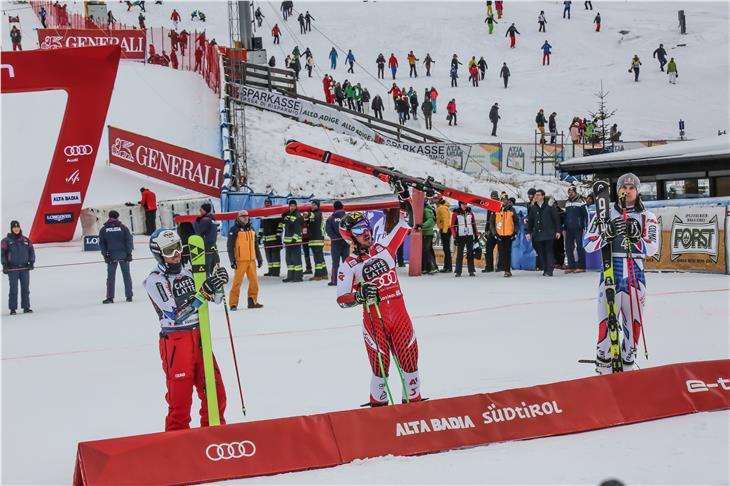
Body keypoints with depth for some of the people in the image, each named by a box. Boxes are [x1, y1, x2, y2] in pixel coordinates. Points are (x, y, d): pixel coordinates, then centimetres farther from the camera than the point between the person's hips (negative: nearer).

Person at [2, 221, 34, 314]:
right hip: (12, 268, -3)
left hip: (25, 267, 3)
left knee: (25, 288, 5)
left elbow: (31, 251, 11)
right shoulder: (6, 241, 1)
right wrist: (5, 265, -5)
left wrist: (31, 262, 1)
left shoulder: (26, 240, 9)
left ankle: (26, 307, 12)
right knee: (13, 289, -5)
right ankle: (12, 308, -1)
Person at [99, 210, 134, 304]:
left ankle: (110, 297, 1)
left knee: (111, 276, 5)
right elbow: (129, 240, -4)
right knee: (126, 275, 8)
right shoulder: (123, 227, -2)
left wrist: (105, 255, 3)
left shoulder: (103, 229, 1)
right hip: (123, 254, 0)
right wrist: (129, 253, -1)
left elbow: (101, 243, 0)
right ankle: (129, 296, 9)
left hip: (111, 255, 0)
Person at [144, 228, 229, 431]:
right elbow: (176, 315, -23)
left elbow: (216, 298, 13)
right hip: (175, 342, -6)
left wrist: (218, 283, -9)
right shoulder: (155, 280, -13)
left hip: (199, 337, 6)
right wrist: (204, 292, -29)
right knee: (180, 397, -1)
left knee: (215, 391, 10)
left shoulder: (189, 269, 8)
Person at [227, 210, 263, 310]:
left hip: (252, 260, 6)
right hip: (240, 260, -6)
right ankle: (233, 303, -4)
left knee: (254, 281, 5)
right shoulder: (234, 230, -2)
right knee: (237, 282, -7)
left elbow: (256, 245, 23)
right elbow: (230, 246, -5)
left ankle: (253, 301, 15)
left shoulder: (251, 229, 17)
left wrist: (259, 258, 20)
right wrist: (232, 260, -11)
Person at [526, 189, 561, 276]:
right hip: (537, 234, 4)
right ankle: (545, 270, 11)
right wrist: (528, 232, 9)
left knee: (549, 252, -5)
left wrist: (558, 231, -3)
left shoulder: (550, 206, 0)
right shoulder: (533, 208, 11)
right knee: (541, 253, 4)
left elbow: (556, 219, 1)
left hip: (549, 234, -4)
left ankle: (549, 271, -6)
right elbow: (530, 221, 15)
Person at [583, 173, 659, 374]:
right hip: (610, 273, -1)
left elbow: (652, 248, -8)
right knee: (607, 322, -6)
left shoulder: (647, 217, 6)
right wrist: (608, 232, -18)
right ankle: (603, 368, 2)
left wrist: (633, 236, -23)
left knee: (634, 323, 5)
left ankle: (627, 365, 19)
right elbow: (588, 245, -3)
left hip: (635, 274, 1)